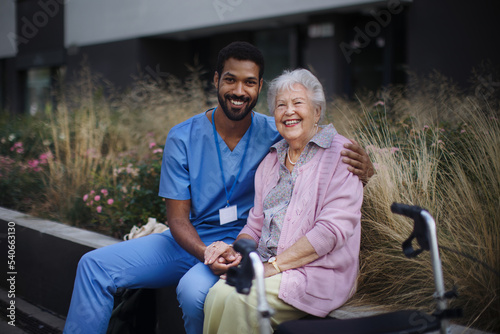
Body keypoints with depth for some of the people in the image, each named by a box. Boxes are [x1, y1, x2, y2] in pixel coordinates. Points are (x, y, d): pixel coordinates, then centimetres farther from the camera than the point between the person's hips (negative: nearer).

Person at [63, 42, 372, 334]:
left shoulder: (276, 135, -7)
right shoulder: (183, 138, -4)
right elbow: (178, 217, -6)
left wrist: (361, 161, -28)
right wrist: (206, 254, -27)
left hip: (240, 247, -3)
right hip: (190, 243, 3)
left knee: (194, 289, -35)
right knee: (94, 265, -9)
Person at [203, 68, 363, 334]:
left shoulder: (339, 155, -5)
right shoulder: (272, 160, 18)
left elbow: (333, 229, -15)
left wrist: (275, 265, -17)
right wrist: (236, 249, -2)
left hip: (317, 272, -5)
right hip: (266, 266, 6)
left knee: (241, 300, -29)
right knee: (217, 294, -24)